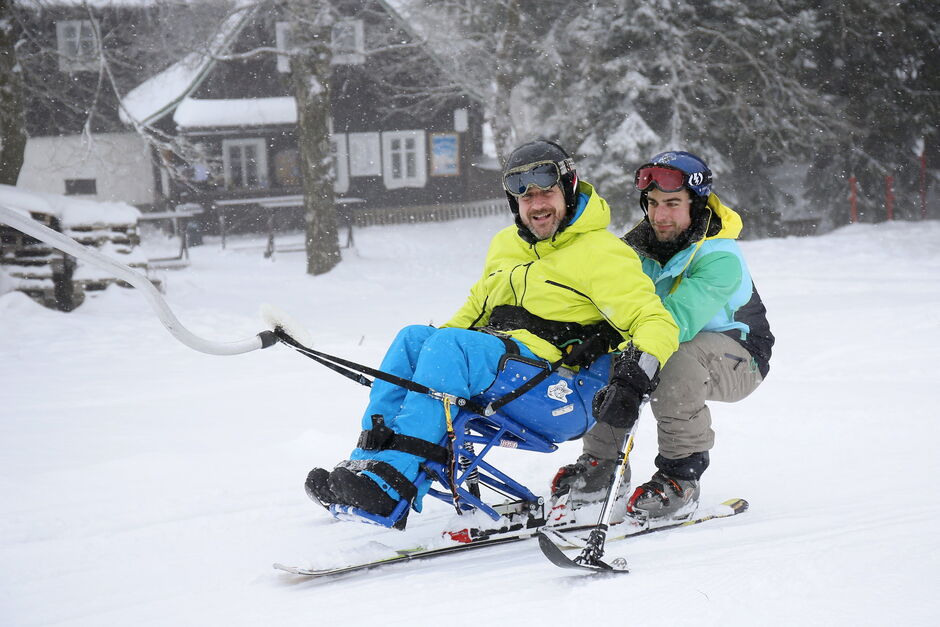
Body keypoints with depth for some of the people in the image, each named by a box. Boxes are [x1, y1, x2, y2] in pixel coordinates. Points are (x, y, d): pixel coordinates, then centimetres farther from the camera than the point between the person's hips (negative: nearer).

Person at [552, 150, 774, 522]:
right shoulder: (642, 245, -5)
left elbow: (679, 317, -40)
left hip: (738, 357, -6)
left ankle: (681, 476, -26)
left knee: (677, 361, -38)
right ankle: (601, 461, -2)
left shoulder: (720, 258, -26)